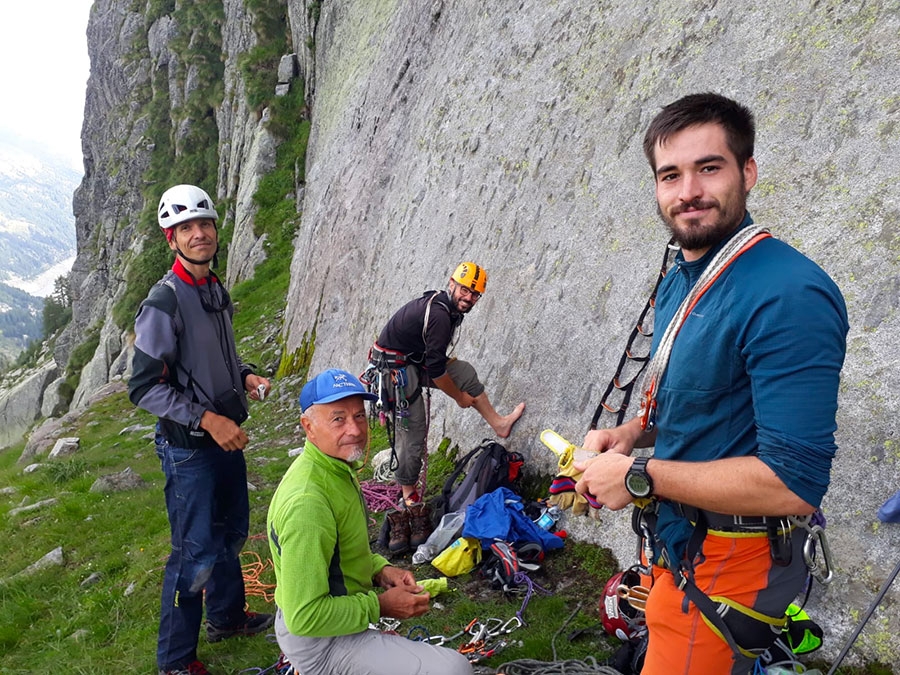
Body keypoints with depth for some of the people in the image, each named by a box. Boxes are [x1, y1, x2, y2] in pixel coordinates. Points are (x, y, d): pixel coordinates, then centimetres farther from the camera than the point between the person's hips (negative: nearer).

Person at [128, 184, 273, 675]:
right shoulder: (164, 302, -18)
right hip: (189, 446, -8)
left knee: (231, 533, 21)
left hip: (227, 436, 8)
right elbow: (144, 387, -20)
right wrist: (207, 419, -24)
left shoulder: (216, 290, 8)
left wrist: (244, 376, 3)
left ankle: (226, 617, 42)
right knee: (197, 552, 0)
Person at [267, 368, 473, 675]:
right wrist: (379, 606, -19)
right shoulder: (307, 501, -30)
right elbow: (305, 617, -29)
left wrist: (380, 569, -1)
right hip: (319, 640, -10)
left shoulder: (339, 467, 1)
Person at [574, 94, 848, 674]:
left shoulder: (789, 295, -25)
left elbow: (793, 484, -29)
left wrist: (639, 474, -23)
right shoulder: (678, 282, 4)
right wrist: (634, 432, -2)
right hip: (676, 540, 9)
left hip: (726, 568, -9)